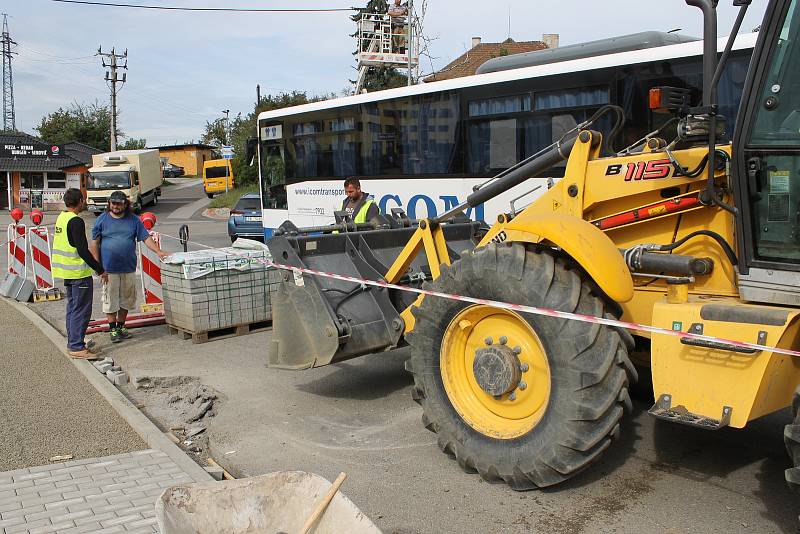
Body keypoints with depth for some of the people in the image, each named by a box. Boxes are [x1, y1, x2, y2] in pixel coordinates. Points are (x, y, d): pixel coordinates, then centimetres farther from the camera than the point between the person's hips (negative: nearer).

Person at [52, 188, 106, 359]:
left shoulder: (61, 218, 11)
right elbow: (82, 250, -22)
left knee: (72, 307, 17)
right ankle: (77, 347, -2)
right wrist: (100, 269, -15)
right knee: (81, 310, -4)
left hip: (67, 271, 10)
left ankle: (72, 343, 24)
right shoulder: (76, 221, -18)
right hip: (79, 273, -10)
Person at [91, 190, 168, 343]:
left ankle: (121, 326, 25)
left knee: (126, 299, 11)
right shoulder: (102, 219, 1)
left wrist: (159, 251, -11)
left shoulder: (133, 220, 6)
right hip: (109, 269, -3)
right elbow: (95, 243, 1)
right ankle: (113, 329, 11)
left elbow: (146, 238, 4)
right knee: (110, 299, 1)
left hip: (128, 268, 3)